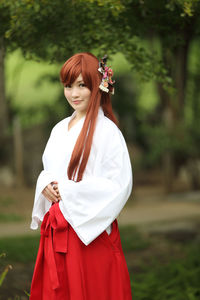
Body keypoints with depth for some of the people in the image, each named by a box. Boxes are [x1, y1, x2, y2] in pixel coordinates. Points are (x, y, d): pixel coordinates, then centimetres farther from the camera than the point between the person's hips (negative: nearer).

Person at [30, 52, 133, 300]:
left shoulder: (106, 130, -10)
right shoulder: (60, 129, 13)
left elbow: (119, 185, -16)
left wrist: (68, 190, -15)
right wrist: (46, 184, -2)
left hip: (89, 230, -7)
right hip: (55, 230, 7)